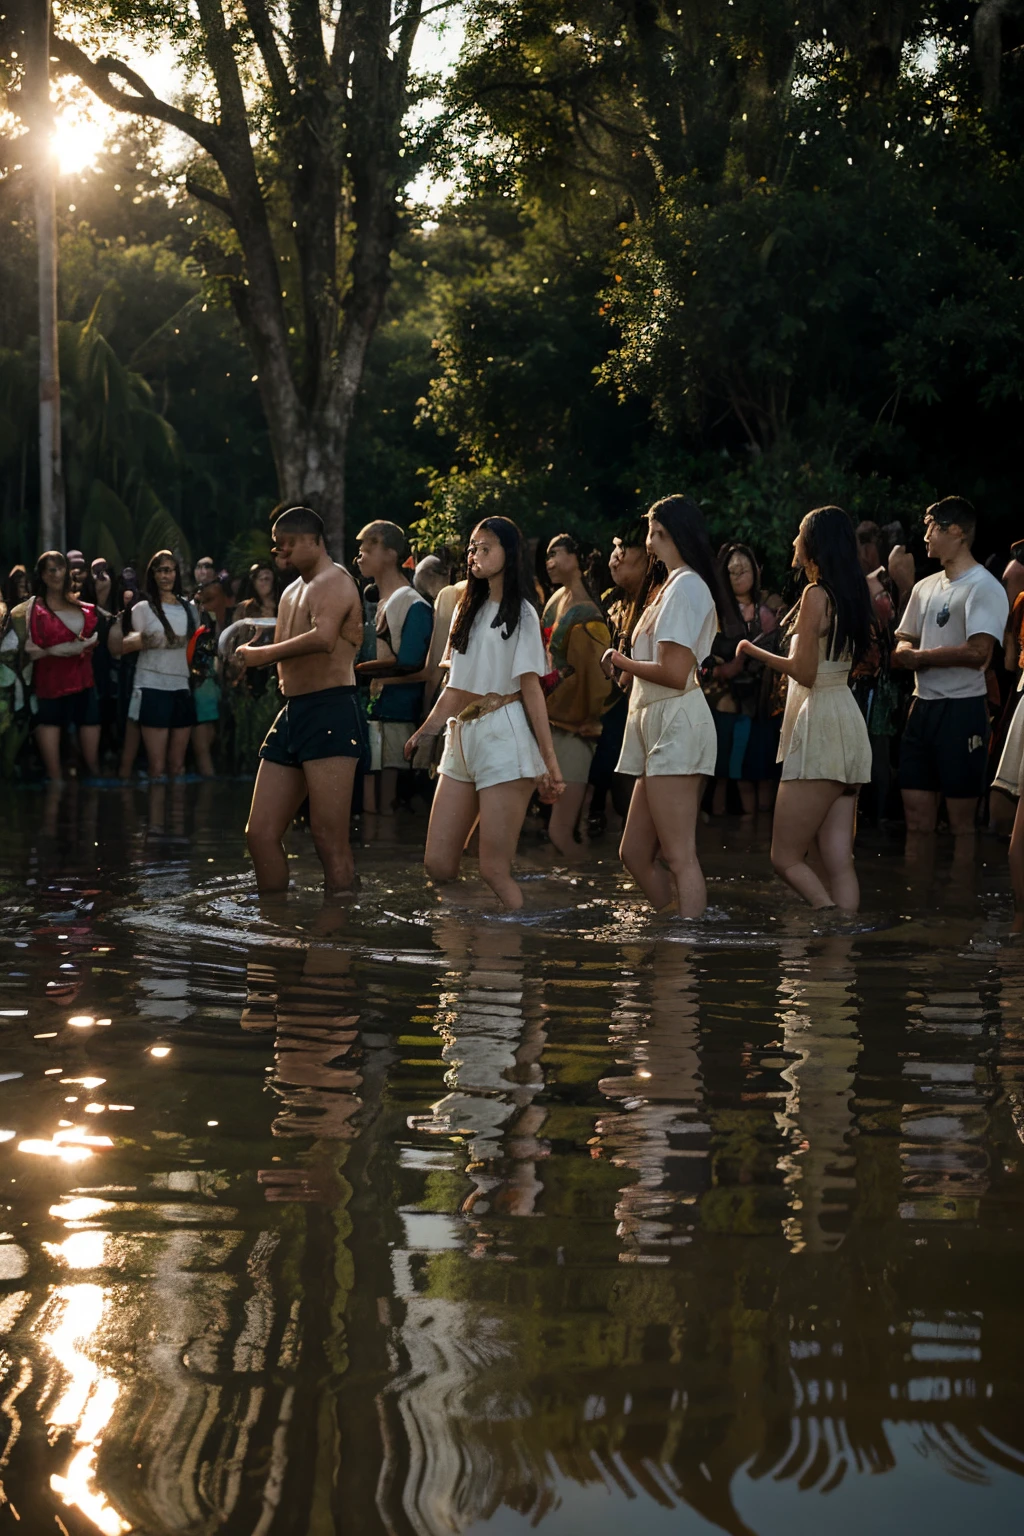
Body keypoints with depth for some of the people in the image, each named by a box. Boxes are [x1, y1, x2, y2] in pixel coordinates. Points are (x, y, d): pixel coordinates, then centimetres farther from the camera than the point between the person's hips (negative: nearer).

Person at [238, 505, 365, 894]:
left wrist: (262, 655, -16)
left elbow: (324, 638, -25)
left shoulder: (333, 581, -6)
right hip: (292, 713, 10)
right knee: (260, 834, 7)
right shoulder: (291, 592, 24)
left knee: (329, 838, -10)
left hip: (330, 715, -10)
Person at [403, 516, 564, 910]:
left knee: (494, 869, -11)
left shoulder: (521, 614, 2)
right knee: (438, 863, -1)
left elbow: (531, 688, -5)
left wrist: (549, 761, -11)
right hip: (461, 737, 7)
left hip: (504, 736, -7)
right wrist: (424, 731, 19)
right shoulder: (468, 610, 21)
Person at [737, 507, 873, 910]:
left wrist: (753, 651, -4)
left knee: (786, 858, -5)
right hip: (846, 722, 9)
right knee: (839, 862, 3)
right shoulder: (851, 593, 14)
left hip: (821, 721, -9)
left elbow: (804, 671, -15)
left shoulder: (816, 594, -12)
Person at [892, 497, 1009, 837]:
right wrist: (906, 653, -9)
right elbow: (902, 648, 17)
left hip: (962, 709, -7)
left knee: (961, 819, -2)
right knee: (916, 815, 9)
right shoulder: (925, 588, 14)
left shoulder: (984, 588, -10)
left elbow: (978, 653, -21)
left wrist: (920, 656, -9)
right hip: (922, 706, 8)